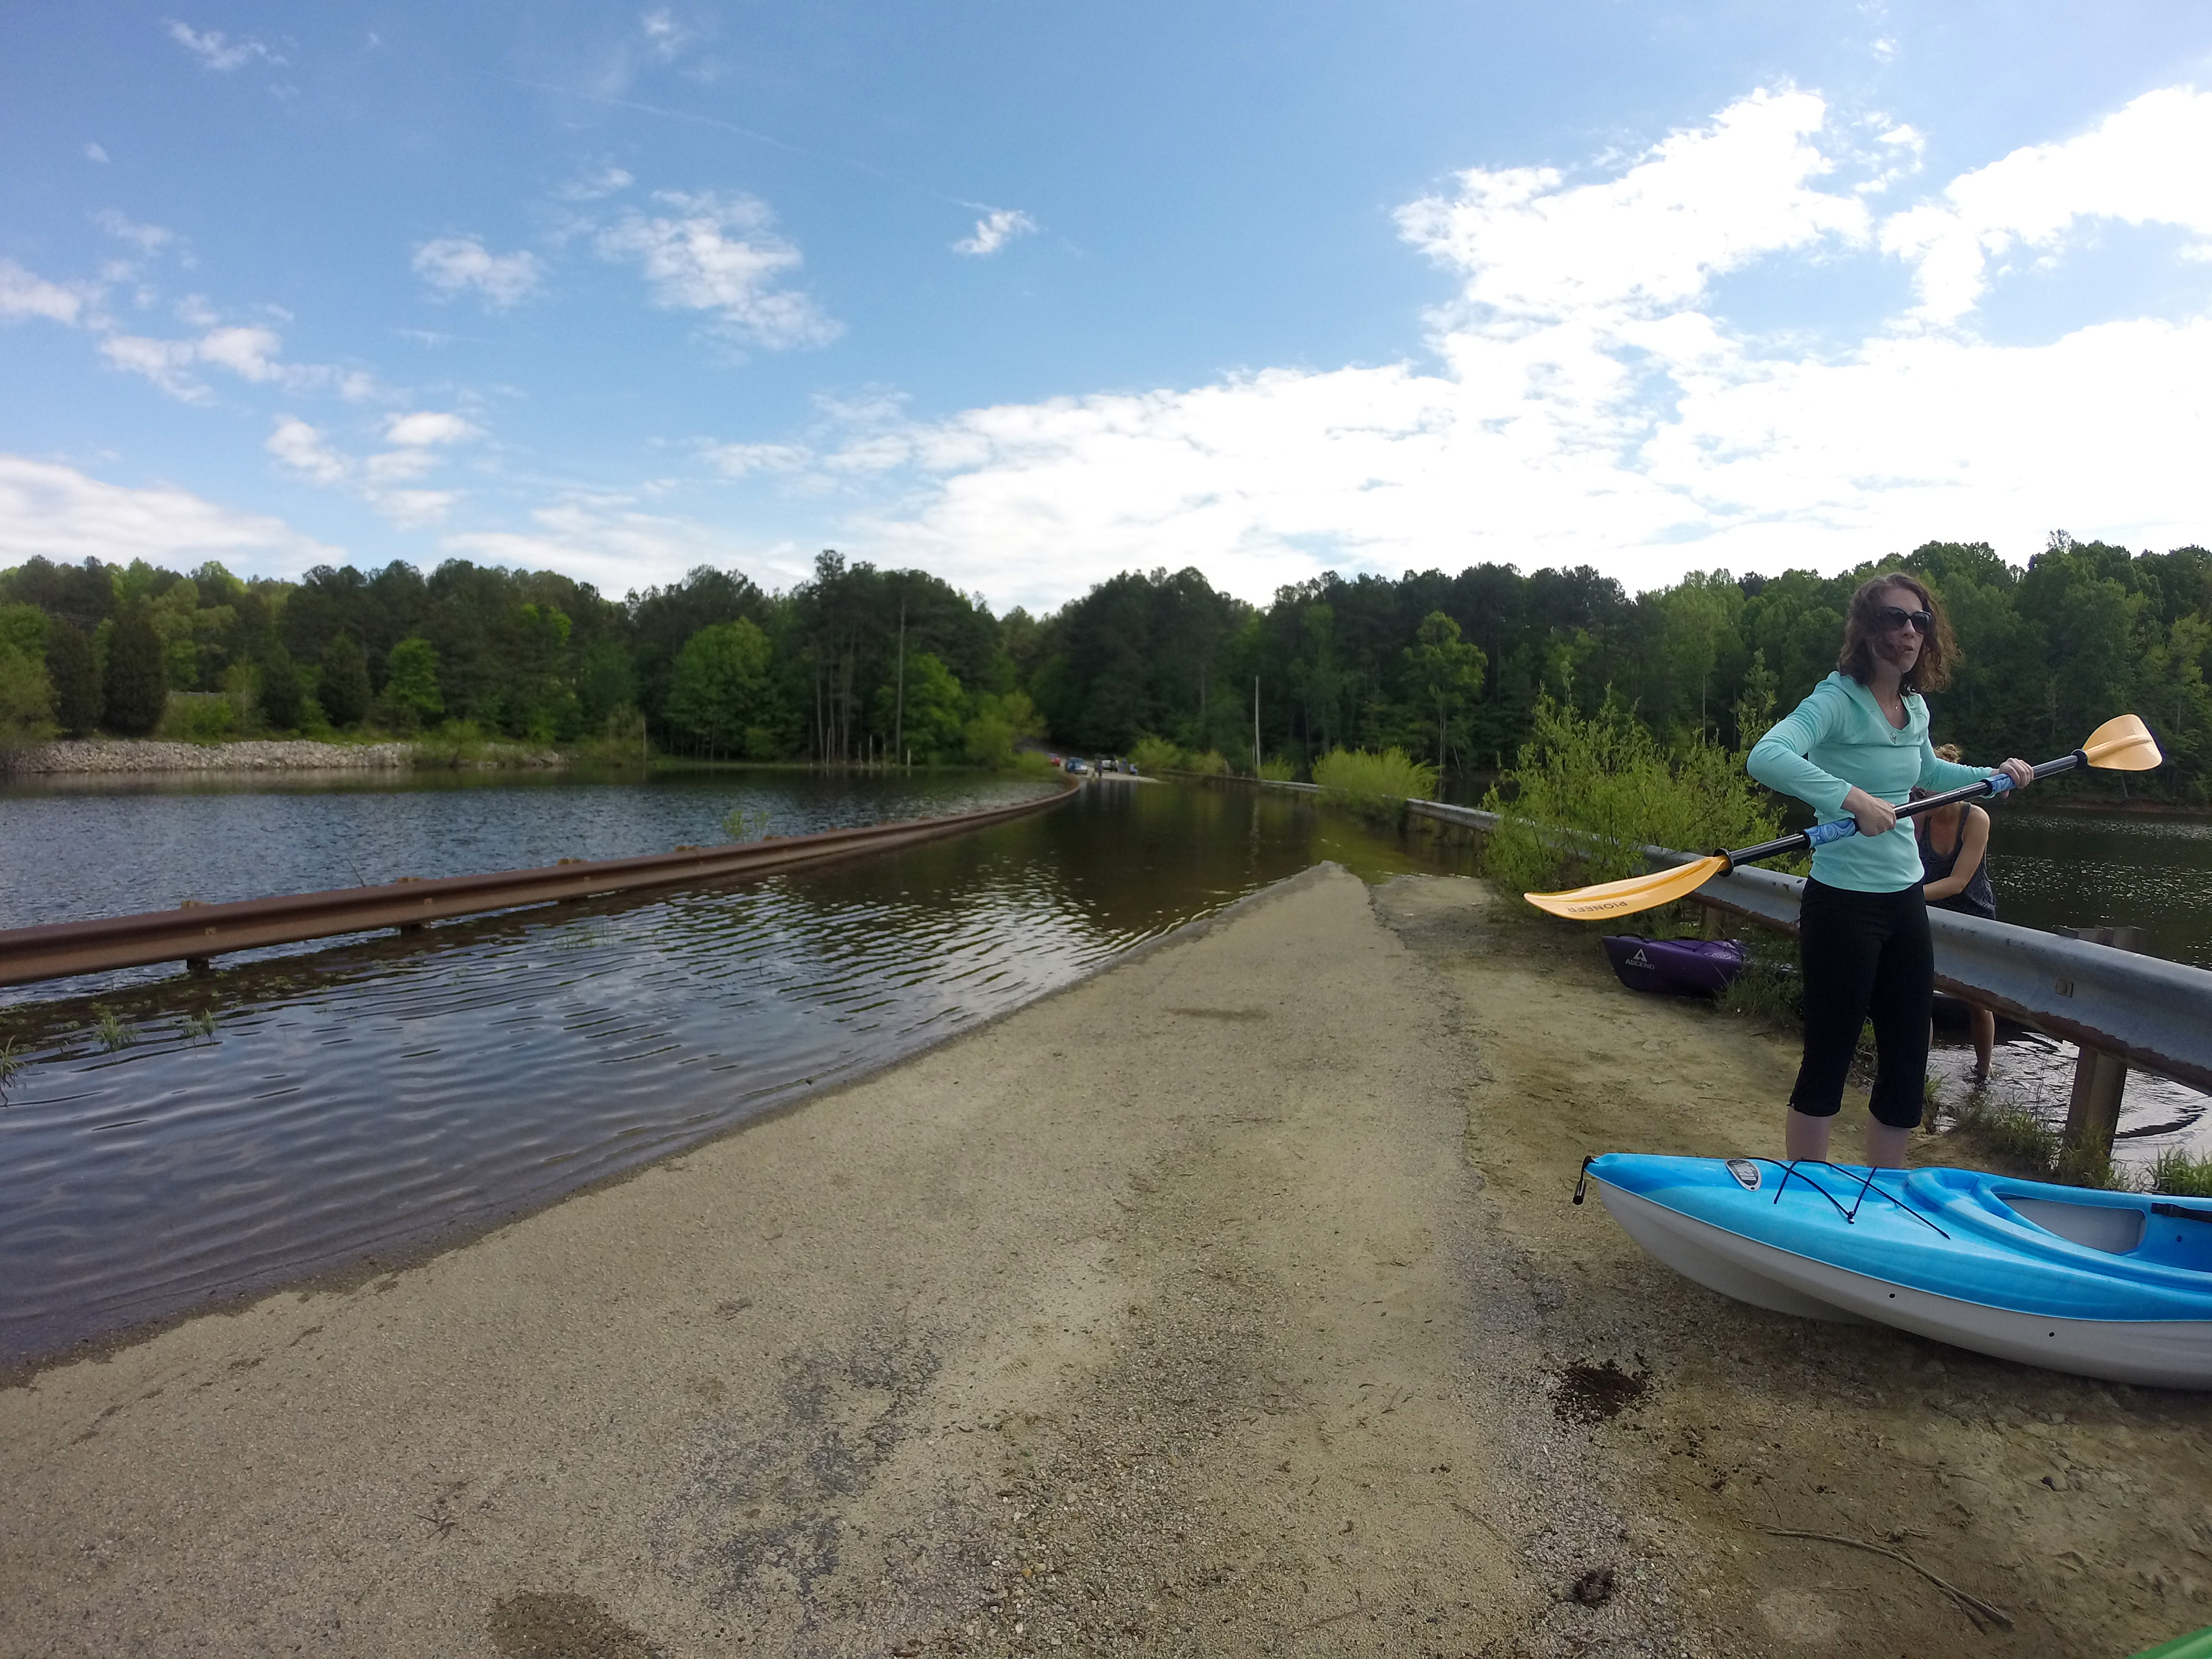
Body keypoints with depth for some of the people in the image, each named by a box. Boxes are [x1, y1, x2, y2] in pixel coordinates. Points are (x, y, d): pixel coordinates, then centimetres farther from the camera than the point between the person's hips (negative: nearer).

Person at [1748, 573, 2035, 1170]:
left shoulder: (1915, 708, 9)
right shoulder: (1838, 701, -16)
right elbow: (1766, 757, -37)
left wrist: (1994, 775, 22)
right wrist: (1855, 797, -42)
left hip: (1906, 901, 8)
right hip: (1843, 904, -8)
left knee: (1907, 1064, 14)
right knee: (1827, 1063, 2)